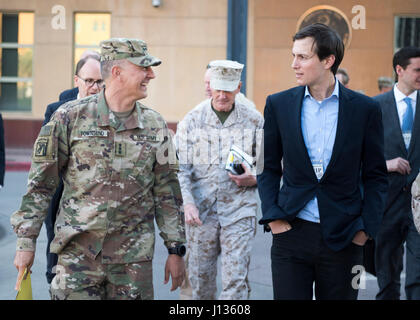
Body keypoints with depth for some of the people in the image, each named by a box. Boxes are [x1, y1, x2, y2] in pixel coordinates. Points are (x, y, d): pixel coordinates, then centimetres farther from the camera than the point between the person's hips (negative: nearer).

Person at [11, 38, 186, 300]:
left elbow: (167, 192, 10)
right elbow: (41, 184, 1)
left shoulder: (155, 126, 6)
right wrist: (26, 241, -2)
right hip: (78, 251, -2)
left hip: (134, 257, 2)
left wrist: (175, 249, 8)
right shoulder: (70, 117, -2)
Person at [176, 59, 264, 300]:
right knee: (200, 278, 9)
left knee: (236, 280, -7)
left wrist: (254, 179, -10)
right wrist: (188, 203, -13)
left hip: (239, 210, -1)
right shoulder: (192, 120, 3)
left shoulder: (254, 120, 3)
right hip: (200, 211, 1)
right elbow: (181, 168, 0)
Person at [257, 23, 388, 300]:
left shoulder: (365, 109, -1)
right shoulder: (279, 104, 3)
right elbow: (269, 168, 9)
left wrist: (366, 227, -4)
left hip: (343, 238, -1)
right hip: (292, 233, 1)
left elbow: (376, 176, 4)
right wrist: (273, 216, -2)